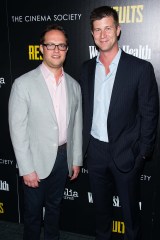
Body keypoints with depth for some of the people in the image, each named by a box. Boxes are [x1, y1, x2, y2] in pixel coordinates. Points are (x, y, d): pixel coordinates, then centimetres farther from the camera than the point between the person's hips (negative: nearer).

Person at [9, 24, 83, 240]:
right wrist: (27, 168, -13)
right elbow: (17, 129, -13)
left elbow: (77, 125, 7)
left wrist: (76, 159, 8)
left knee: (54, 206, 23)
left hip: (63, 157, 4)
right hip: (37, 159, -4)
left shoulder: (73, 85, 2)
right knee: (33, 210, 15)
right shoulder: (23, 83, -13)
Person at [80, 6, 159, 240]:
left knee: (130, 209, 14)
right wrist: (84, 145, 8)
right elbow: (85, 109, 9)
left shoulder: (141, 68, -12)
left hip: (125, 153, -4)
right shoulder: (87, 68, 3)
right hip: (95, 151, 4)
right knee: (101, 206, 22)